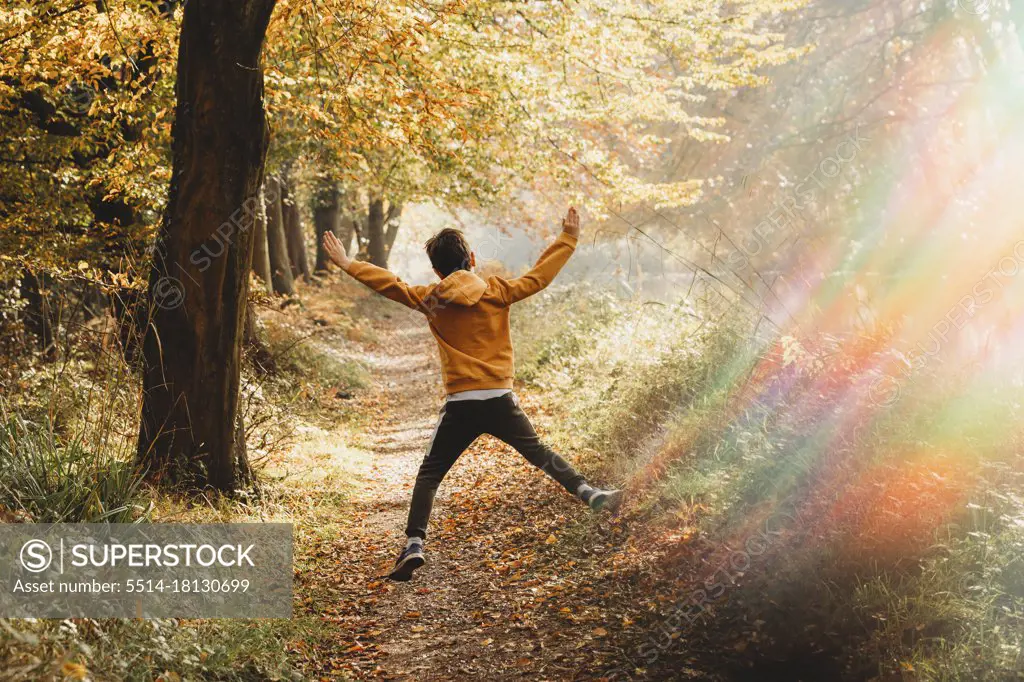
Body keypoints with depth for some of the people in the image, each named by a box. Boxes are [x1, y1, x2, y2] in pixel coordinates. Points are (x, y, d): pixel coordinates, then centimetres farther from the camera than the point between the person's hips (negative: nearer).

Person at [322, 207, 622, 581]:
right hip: (500, 400, 1)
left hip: (460, 405, -1)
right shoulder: (497, 291, 4)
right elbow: (539, 276, 10)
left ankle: (414, 545, -6)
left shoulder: (430, 299, 3)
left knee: (429, 475, 6)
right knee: (540, 454, 15)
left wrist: (347, 263, 16)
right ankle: (590, 494, 5)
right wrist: (568, 239, 20)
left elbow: (389, 283, 6)